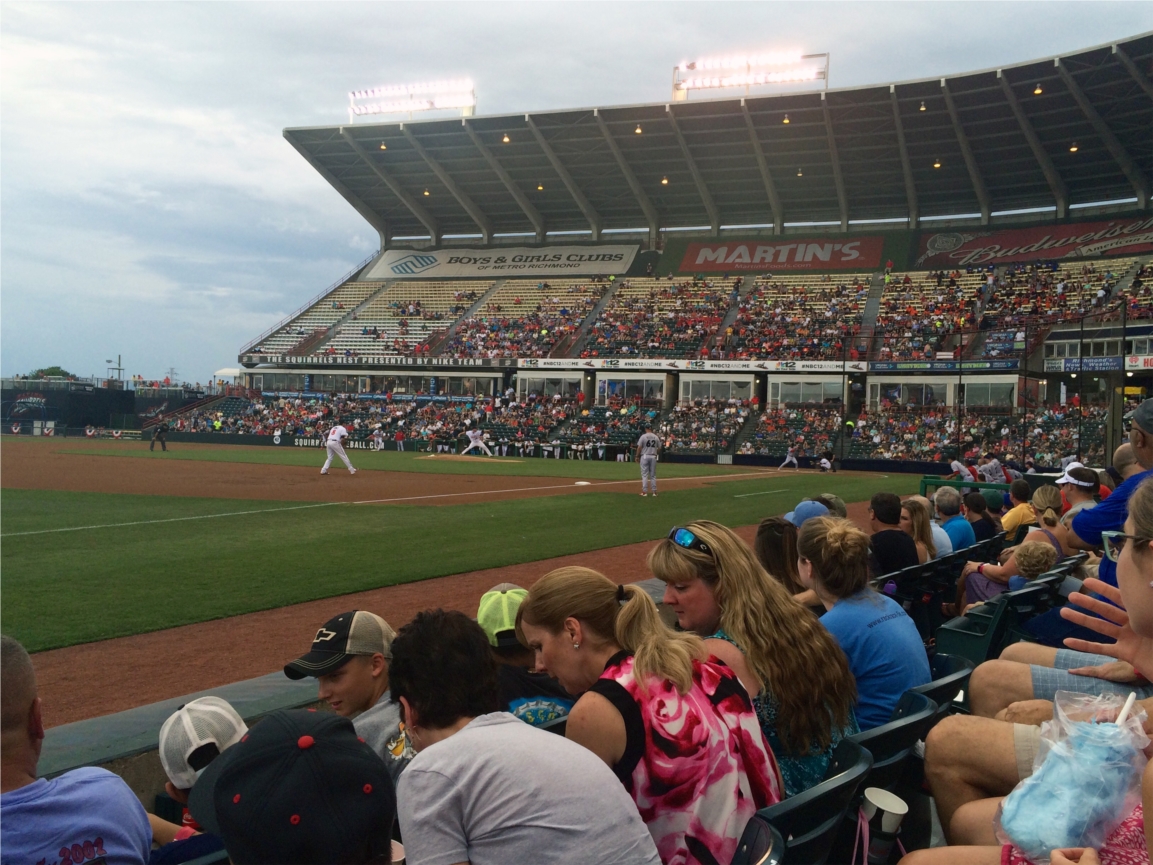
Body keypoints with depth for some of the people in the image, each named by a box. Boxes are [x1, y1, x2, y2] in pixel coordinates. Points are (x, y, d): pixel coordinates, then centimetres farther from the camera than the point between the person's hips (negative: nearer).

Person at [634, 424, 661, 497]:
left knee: (644, 475, 0)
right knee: (653, 475, 8)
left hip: (644, 456, -3)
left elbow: (639, 447, -8)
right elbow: (659, 449, 6)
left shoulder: (643, 436, -7)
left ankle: (645, 491, -3)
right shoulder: (656, 437, 4)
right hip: (653, 457, 3)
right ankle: (654, 492, 7)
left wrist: (637, 456, 2)